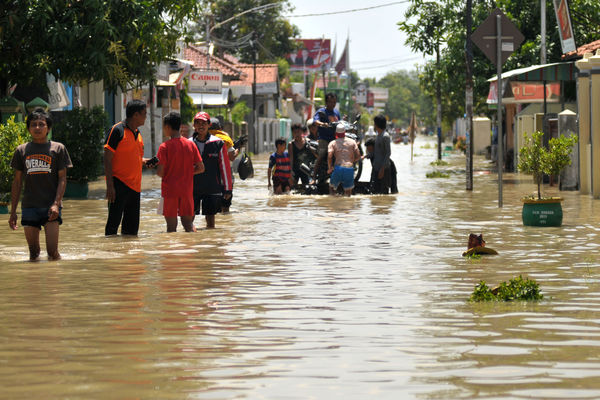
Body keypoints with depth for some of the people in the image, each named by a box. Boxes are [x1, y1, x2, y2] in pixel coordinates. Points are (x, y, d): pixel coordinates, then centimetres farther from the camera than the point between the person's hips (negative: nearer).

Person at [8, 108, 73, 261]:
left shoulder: (58, 148, 3)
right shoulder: (22, 150, 9)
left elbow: (62, 178, 1)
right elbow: (17, 182, 13)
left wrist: (56, 204, -12)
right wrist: (13, 211, 10)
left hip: (51, 207, -2)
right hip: (29, 207, 2)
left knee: (52, 252, -10)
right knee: (33, 254, 3)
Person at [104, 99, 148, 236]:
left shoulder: (137, 133, 16)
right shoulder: (117, 130, -8)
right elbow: (107, 159, -11)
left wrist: (147, 161, 5)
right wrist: (110, 185, -18)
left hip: (134, 185, 8)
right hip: (119, 184, -8)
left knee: (132, 227, 9)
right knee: (113, 223, -6)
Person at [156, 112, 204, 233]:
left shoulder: (164, 147, -10)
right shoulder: (191, 145, 2)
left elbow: (160, 172, -14)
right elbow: (200, 168, 3)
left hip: (169, 191, -4)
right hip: (187, 190, 4)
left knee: (171, 226, 1)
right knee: (188, 222, 12)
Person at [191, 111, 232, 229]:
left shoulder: (218, 144, 0)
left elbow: (225, 167, 2)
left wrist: (227, 188, 1)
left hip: (212, 188, -1)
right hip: (192, 188, 1)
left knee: (210, 218, 3)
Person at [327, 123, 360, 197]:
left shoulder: (333, 143, 6)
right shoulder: (352, 142, 11)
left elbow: (329, 156, -9)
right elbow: (358, 156, 7)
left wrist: (330, 168, 5)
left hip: (338, 168, -1)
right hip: (350, 168, 1)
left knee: (332, 187, 19)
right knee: (348, 191, 15)